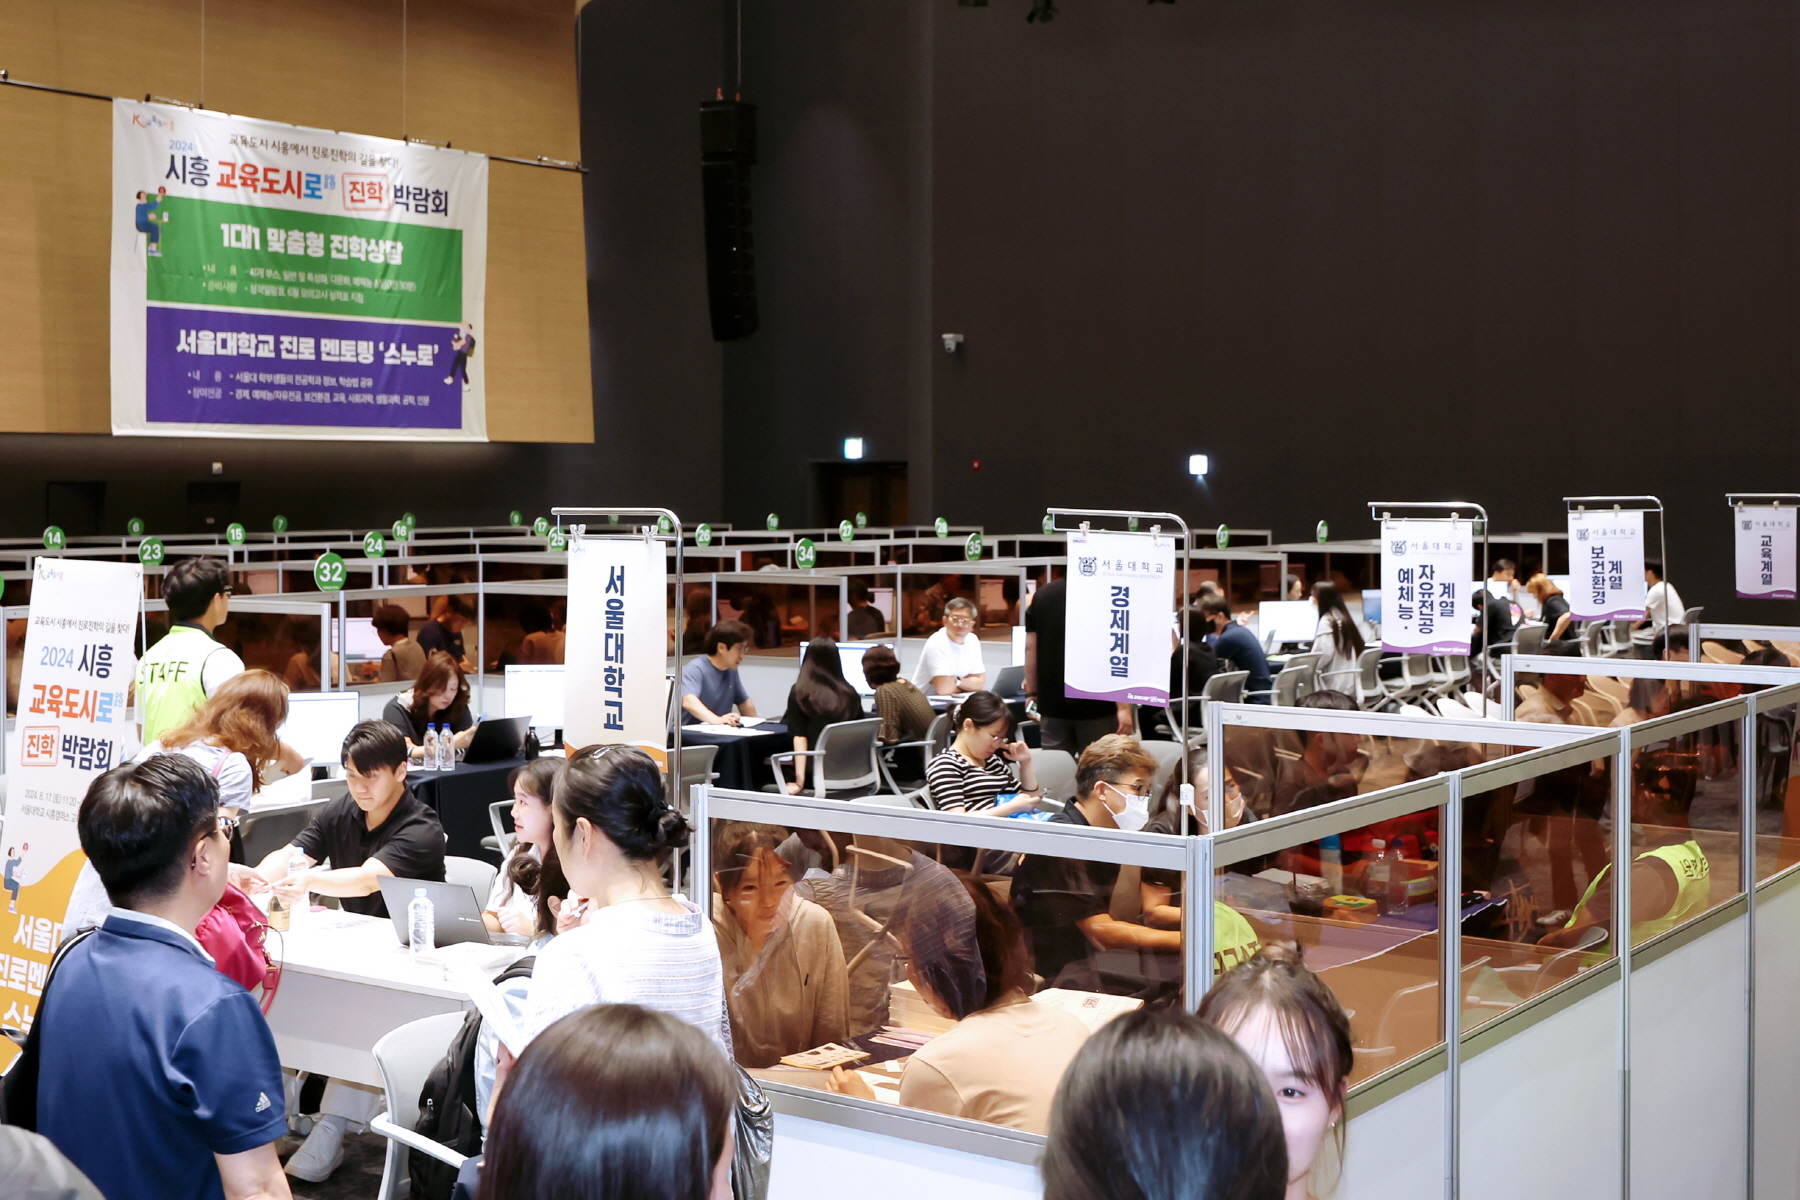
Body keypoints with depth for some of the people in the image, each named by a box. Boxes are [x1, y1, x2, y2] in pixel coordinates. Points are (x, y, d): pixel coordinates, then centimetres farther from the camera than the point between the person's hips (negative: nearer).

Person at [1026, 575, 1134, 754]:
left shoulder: (1043, 594, 6)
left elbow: (1031, 648, 8)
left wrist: (1032, 693, 16)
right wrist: (1123, 707, -14)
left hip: (1052, 704, 4)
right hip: (1096, 705, -4)